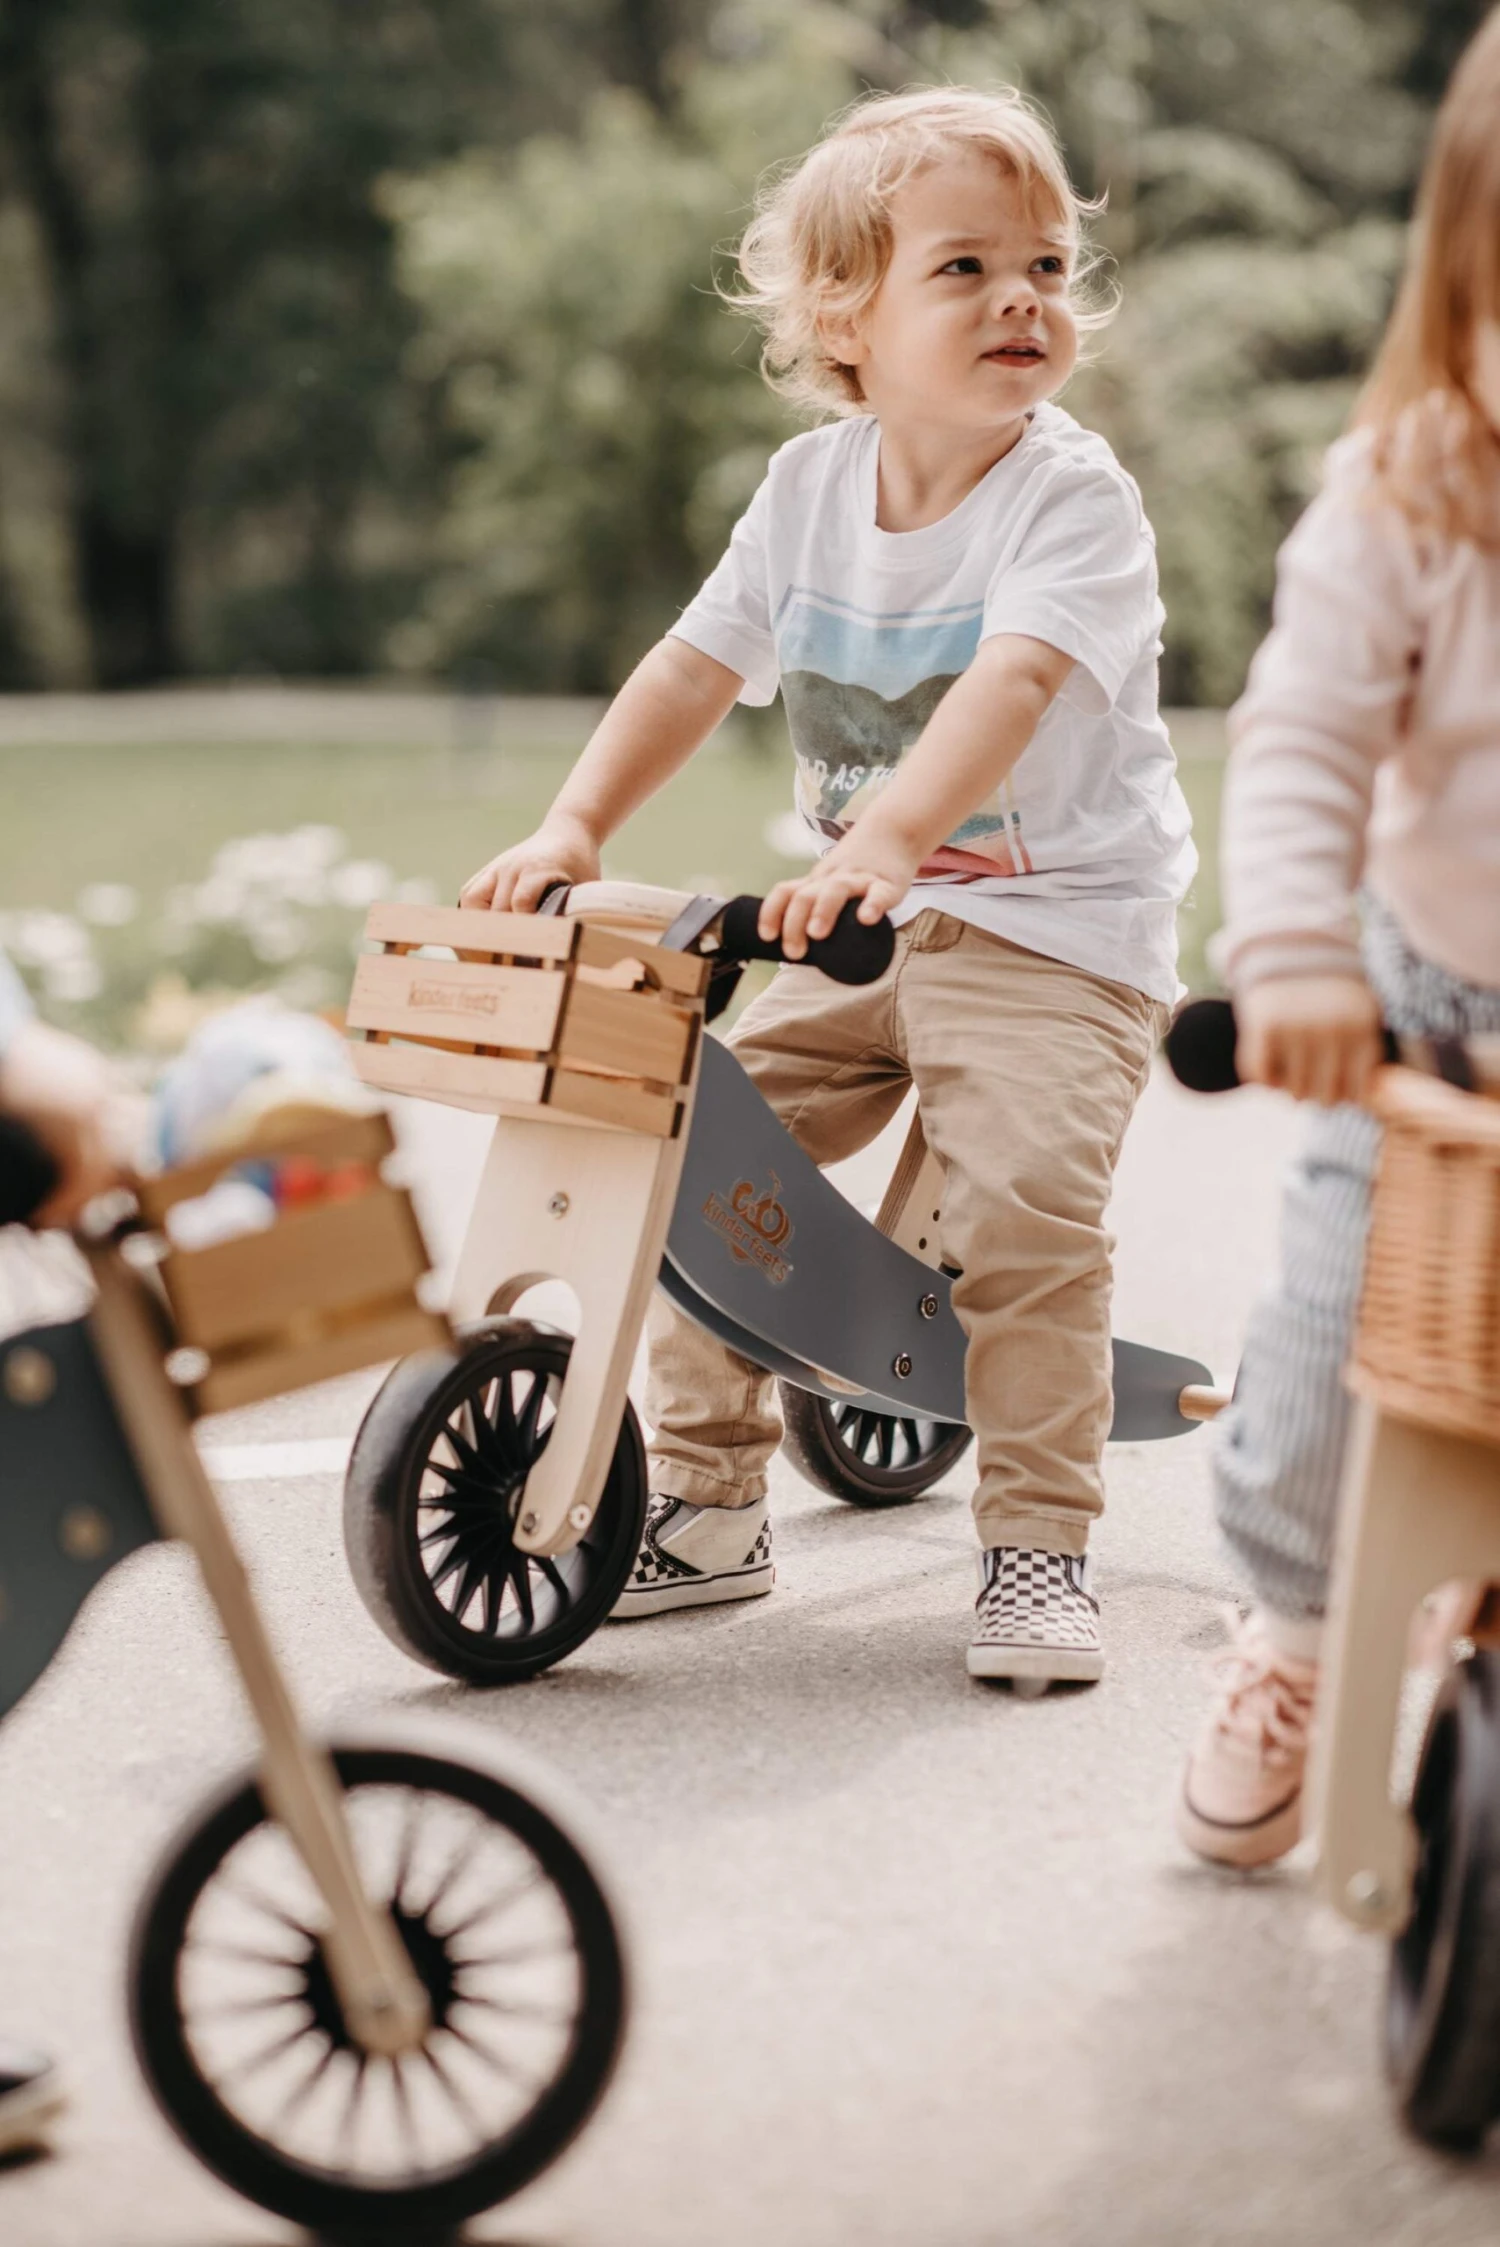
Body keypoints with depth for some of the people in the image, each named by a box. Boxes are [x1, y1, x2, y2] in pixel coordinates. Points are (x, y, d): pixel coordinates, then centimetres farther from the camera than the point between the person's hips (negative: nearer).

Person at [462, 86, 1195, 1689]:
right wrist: (574, 825, -9)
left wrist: (883, 838, -47)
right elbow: (698, 666, 4)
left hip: (1059, 924, -6)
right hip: (868, 929, 6)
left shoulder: (1074, 496, -15)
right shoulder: (811, 485, 3)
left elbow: (1013, 683, -31)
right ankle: (705, 1498, 14)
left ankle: (1036, 1541, -8)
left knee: (1020, 1193, -26)